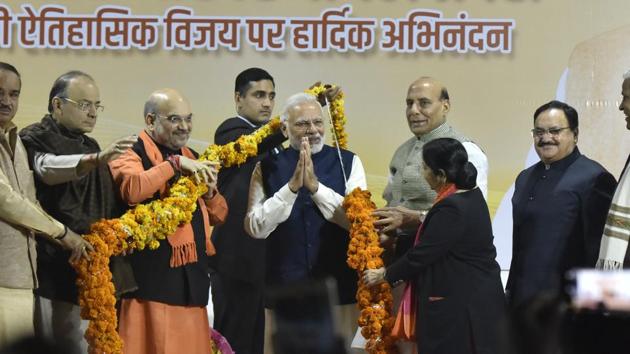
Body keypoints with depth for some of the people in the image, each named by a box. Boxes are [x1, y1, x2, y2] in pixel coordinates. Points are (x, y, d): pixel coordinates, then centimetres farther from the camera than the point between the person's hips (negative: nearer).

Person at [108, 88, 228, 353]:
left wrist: (210, 191, 2)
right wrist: (174, 163, -20)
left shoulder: (192, 160, 18)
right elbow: (132, 190, -28)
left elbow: (219, 216, 22)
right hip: (153, 280, -7)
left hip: (191, 281, 7)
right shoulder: (132, 156, -4)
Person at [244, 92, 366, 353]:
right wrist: (292, 187, -16)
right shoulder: (268, 168, 3)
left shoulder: (348, 163, 2)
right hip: (285, 290, 0)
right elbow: (256, 228, -6)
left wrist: (315, 185, -17)